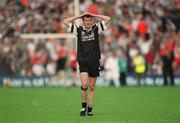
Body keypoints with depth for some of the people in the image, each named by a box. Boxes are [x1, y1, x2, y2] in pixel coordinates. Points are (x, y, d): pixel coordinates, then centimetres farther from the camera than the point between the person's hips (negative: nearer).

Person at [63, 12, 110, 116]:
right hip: (83, 62, -1)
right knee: (84, 84, -17)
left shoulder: (96, 28, 2)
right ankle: (83, 107, -2)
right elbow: (65, 22, -2)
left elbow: (108, 19, -1)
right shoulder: (78, 29, 2)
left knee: (92, 87, 6)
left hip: (94, 62, 1)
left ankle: (90, 109, 14)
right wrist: (79, 16, -2)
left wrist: (94, 15, -2)